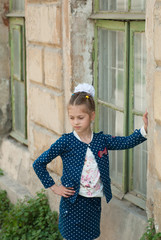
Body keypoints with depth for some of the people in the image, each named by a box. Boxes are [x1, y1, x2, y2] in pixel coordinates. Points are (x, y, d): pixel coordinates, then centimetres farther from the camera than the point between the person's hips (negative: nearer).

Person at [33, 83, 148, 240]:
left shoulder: (101, 140, 1)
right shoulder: (66, 142, -9)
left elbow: (127, 142, -8)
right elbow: (38, 164, -4)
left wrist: (144, 129, -22)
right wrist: (53, 187, -6)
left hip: (94, 203, 4)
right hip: (73, 202, -3)